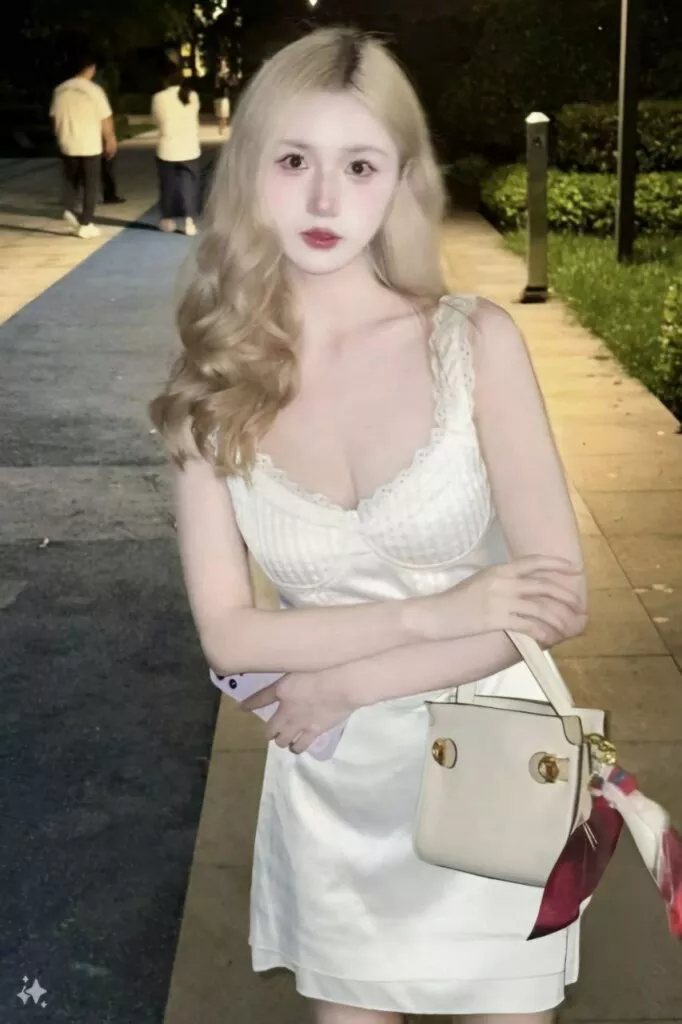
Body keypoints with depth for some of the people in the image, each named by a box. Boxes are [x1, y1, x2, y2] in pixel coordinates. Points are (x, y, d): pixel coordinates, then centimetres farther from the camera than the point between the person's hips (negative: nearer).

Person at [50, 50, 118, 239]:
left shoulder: (60, 90, 2)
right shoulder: (94, 90, -12)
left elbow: (54, 118, 9)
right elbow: (105, 120, -9)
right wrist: (111, 140, 5)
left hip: (67, 145, 4)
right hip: (90, 145, -4)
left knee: (71, 181, 22)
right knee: (90, 185, 5)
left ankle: (71, 209, 3)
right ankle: (86, 224, 5)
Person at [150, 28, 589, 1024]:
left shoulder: (475, 341, -15)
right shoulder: (213, 382, -9)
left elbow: (558, 598, -15)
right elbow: (227, 633, -10)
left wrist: (348, 683, -16)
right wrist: (432, 612, -20)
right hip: (329, 790, 2)